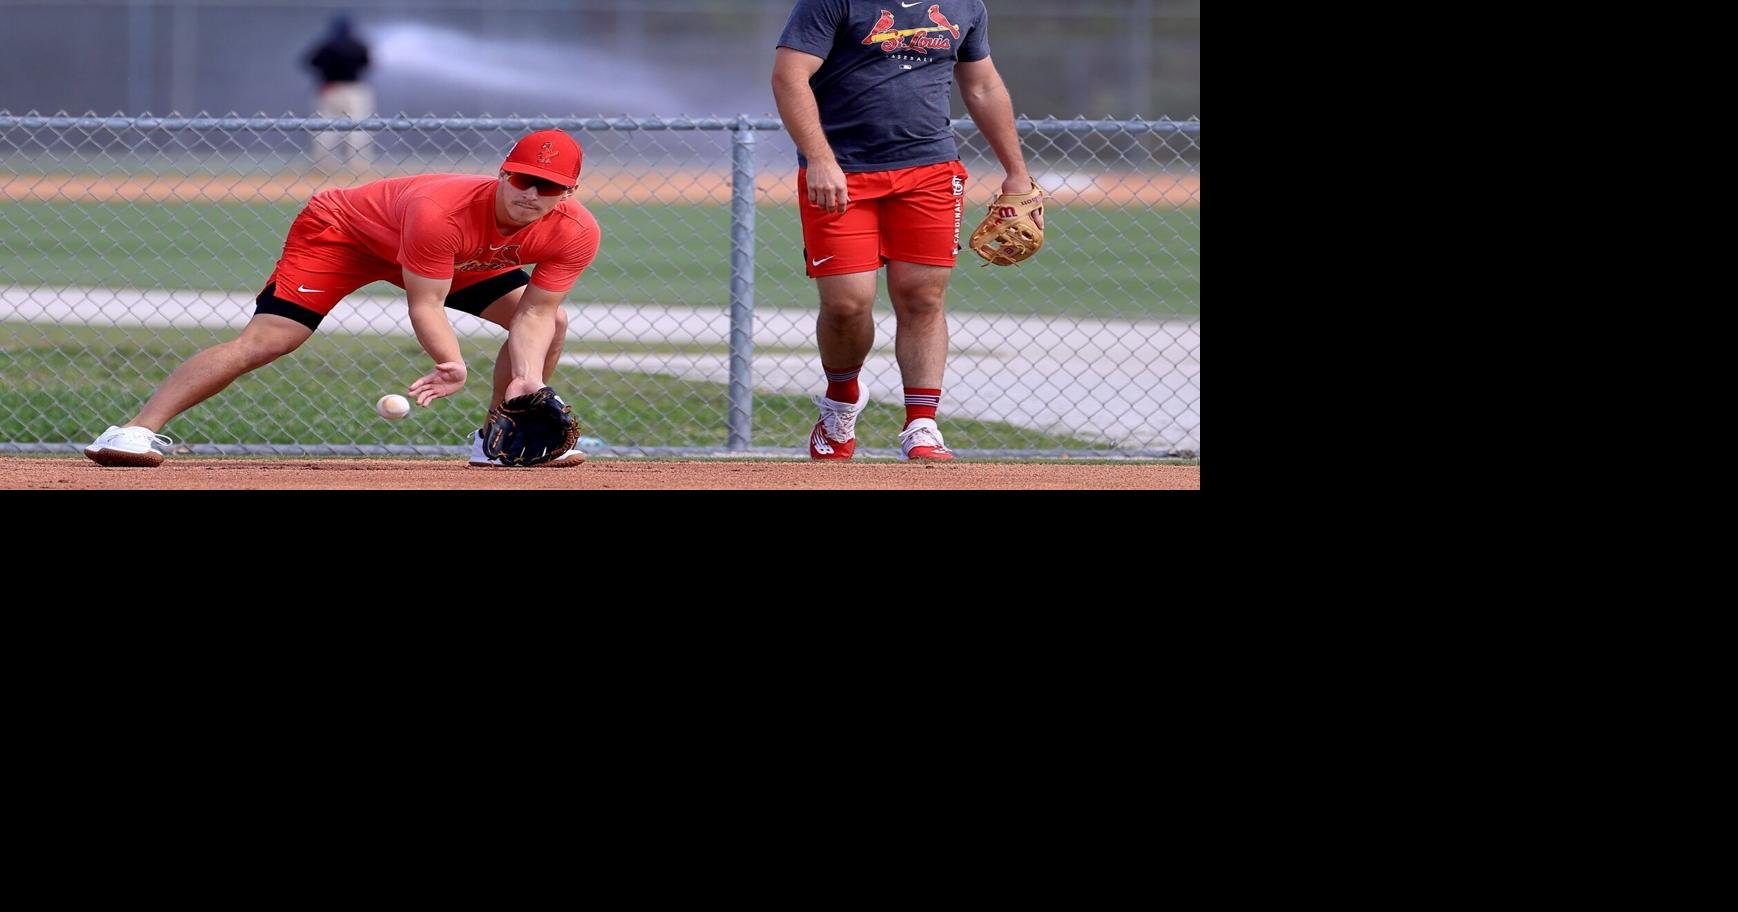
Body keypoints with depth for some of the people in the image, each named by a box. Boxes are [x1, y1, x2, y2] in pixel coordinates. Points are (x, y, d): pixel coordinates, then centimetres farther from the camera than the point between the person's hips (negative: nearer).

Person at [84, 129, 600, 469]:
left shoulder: (574, 233, -24)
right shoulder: (439, 210, -41)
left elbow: (535, 312, -19)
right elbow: (425, 306, -34)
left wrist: (528, 378, -36)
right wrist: (453, 365, -50)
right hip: (341, 230, -7)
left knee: (552, 324, -2)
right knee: (266, 339, -23)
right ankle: (139, 432, -25)